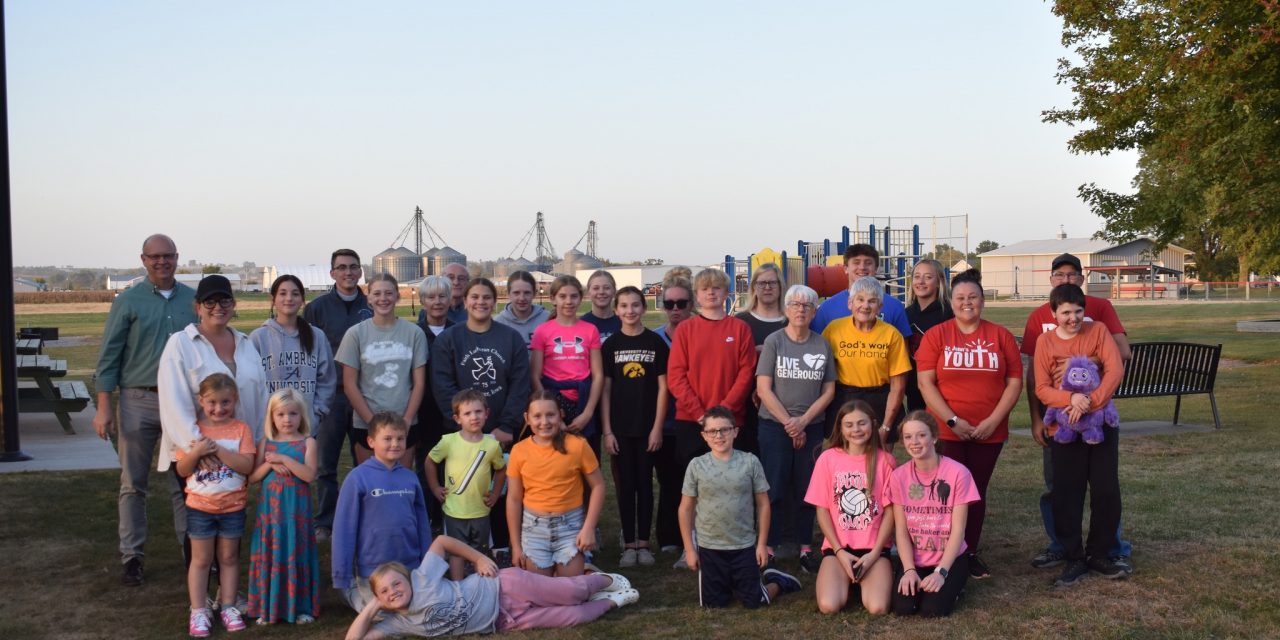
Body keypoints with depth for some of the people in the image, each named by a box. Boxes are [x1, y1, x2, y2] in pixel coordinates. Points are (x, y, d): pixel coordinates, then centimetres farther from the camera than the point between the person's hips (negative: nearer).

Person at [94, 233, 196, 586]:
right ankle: (131, 556, 14)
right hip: (138, 401, -2)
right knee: (133, 484, 5)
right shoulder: (128, 301, -1)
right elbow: (109, 355, -2)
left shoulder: (193, 300, 6)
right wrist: (103, 407, -7)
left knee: (185, 482, 7)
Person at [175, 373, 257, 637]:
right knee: (201, 559, 8)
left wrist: (218, 449, -23)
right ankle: (198, 611, 13)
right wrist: (197, 452, -22)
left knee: (229, 557, 12)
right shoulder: (194, 430, -2)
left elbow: (247, 466, -16)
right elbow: (182, 470, -4)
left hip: (233, 507, 0)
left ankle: (228, 607, 22)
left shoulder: (241, 429, -6)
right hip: (200, 507, 0)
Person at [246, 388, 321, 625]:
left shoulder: (307, 443, -1)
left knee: (296, 555, 3)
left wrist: (283, 459, -19)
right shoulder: (266, 443, 6)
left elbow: (309, 475, -14)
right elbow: (253, 477, 3)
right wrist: (270, 464, -14)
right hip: (270, 509, 2)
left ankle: (301, 607, 11)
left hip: (296, 511, -2)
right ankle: (268, 607, 13)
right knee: (270, 555, 4)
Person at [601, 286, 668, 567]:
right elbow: (605, 389, 2)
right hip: (620, 428, 1)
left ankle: (643, 543, 15)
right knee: (625, 485, 6)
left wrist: (657, 427, -6)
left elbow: (662, 387, 0)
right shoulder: (610, 345, 3)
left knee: (645, 484, 6)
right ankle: (629, 544, 13)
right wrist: (607, 431, -3)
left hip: (647, 427, -1)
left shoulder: (656, 343, 0)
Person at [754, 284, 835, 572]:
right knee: (775, 490, -1)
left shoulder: (822, 345, 4)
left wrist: (803, 420, -8)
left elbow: (829, 390, 5)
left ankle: (805, 548, 15)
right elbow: (764, 389, -6)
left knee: (806, 489, 6)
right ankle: (769, 550, 5)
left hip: (812, 427, 2)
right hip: (774, 426, -2)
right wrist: (788, 423, -10)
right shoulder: (774, 342, -2)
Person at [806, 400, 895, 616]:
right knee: (829, 606, -23)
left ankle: (864, 579, 10)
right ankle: (846, 580, 11)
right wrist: (840, 552, -8)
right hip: (837, 547, 0)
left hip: (874, 548, 0)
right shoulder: (827, 459, -1)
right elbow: (822, 510, 1)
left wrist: (874, 553, -10)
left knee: (878, 608, -23)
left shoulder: (884, 460, 0)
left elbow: (889, 511, -1)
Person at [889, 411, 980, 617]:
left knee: (933, 609, -23)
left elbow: (958, 531, -14)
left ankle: (953, 585, 10)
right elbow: (901, 531, -5)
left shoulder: (958, 473, -17)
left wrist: (941, 572, -21)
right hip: (913, 559, 2)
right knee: (903, 607, -20)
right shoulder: (898, 476, -7)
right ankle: (916, 581, 13)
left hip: (950, 558, -2)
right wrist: (909, 570, -18)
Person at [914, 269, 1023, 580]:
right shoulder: (936, 335, 0)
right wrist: (951, 420, -12)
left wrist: (994, 420, -9)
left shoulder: (1001, 336, 5)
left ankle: (971, 553, 19)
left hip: (990, 431, 2)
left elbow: (1015, 382, 2)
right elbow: (926, 383, -4)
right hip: (946, 430, -2)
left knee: (977, 491, 9)